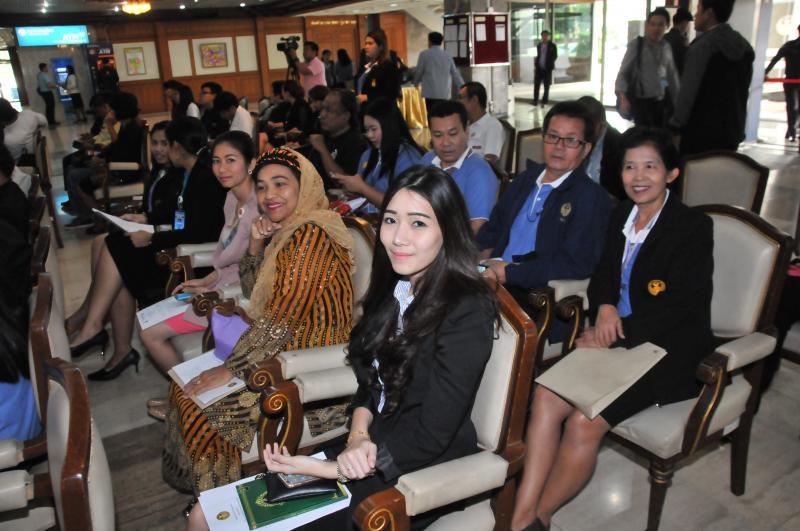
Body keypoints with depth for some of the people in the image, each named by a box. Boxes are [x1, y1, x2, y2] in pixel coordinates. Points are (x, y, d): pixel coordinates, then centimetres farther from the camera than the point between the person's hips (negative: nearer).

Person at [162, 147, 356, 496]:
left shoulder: (311, 234, -22)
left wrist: (232, 369, -18)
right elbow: (253, 294, 13)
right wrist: (256, 245, -4)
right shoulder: (287, 229, 7)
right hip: (283, 347, 9)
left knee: (200, 404, -9)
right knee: (185, 386, 6)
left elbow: (280, 319, -24)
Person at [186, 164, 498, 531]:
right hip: (369, 451, 6)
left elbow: (430, 436, -20)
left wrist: (328, 470, -19)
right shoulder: (396, 285, 2)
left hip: (422, 473, -6)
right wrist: (358, 434, -11)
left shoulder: (467, 313, -21)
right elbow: (370, 380, 9)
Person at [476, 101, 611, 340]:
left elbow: (576, 264, -13)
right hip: (493, 283, 7)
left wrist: (509, 272, -16)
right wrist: (485, 258, 2)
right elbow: (493, 228, 25)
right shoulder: (525, 180, 20)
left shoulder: (592, 199, -2)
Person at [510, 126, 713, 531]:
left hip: (667, 351, -6)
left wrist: (611, 335, -17)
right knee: (546, 396, -17)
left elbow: (678, 308, -15)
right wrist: (605, 306, -6)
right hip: (617, 338, 6)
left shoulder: (693, 227, -10)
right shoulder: (622, 215, 9)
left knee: (583, 422, -23)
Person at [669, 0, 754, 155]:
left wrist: (676, 126, -11)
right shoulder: (744, 46, 10)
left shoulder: (702, 46, -13)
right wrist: (738, 127, 20)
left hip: (701, 132, -7)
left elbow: (688, 92, -17)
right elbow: (743, 91, 15)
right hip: (731, 131, 7)